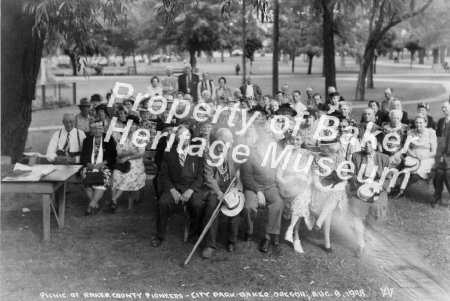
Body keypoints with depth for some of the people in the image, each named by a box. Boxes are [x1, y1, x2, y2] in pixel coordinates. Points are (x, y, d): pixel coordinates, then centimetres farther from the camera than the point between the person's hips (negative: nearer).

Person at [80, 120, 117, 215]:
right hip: (90, 166, 2)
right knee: (84, 175, -29)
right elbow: (83, 157, 10)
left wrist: (102, 164, -12)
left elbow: (113, 156, 3)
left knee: (103, 177, -34)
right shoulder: (87, 141, 19)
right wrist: (89, 164, -11)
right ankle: (95, 205, -24)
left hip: (104, 167, -2)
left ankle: (92, 204, -34)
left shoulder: (109, 140, 12)